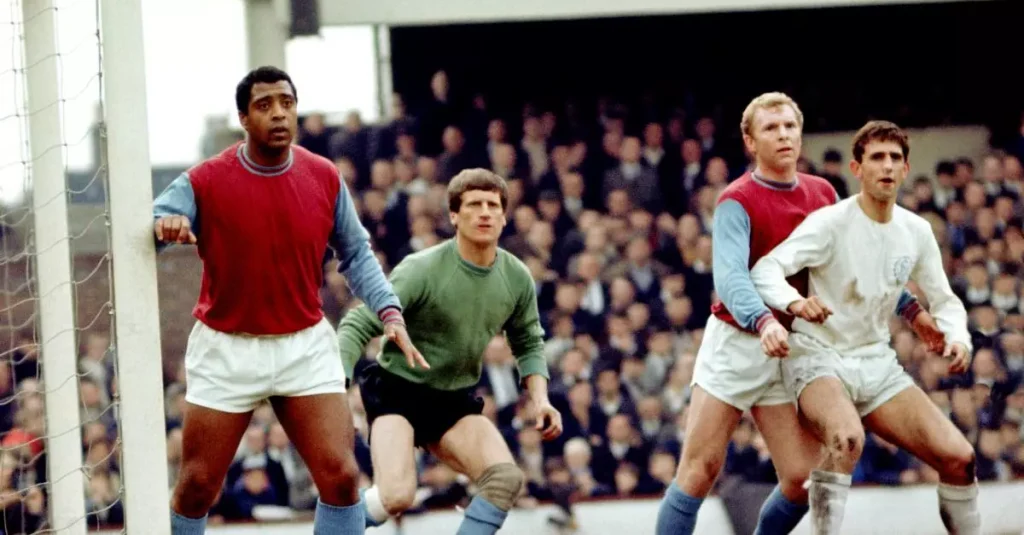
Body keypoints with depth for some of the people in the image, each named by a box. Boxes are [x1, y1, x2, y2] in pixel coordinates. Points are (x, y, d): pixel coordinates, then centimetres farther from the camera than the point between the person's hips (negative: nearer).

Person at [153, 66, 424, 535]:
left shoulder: (324, 178, -2)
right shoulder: (204, 182, -11)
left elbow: (355, 254, 9)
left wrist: (389, 311, -4)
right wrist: (163, 226, -40)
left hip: (306, 344, 2)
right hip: (226, 350, -2)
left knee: (341, 476, -7)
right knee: (197, 486, 3)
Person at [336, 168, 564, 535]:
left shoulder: (517, 278, -3)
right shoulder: (421, 270, -19)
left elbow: (529, 343, 14)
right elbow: (357, 326, -17)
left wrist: (540, 400, -2)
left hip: (457, 401, 5)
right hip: (397, 391, -5)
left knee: (506, 478, -21)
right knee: (397, 495, -26)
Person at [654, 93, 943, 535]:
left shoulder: (824, 193, 7)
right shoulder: (738, 201, -11)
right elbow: (729, 276, -25)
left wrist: (910, 308, 11)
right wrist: (765, 321, -42)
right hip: (736, 344, -5)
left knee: (802, 480, -3)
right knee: (700, 470, -7)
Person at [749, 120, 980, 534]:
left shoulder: (916, 231, 4)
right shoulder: (831, 223, -13)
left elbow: (943, 300, 16)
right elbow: (765, 270, -24)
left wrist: (957, 338, -7)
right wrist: (794, 301, -46)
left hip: (877, 364, 6)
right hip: (818, 357, -6)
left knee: (958, 457, -6)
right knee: (847, 437, -38)